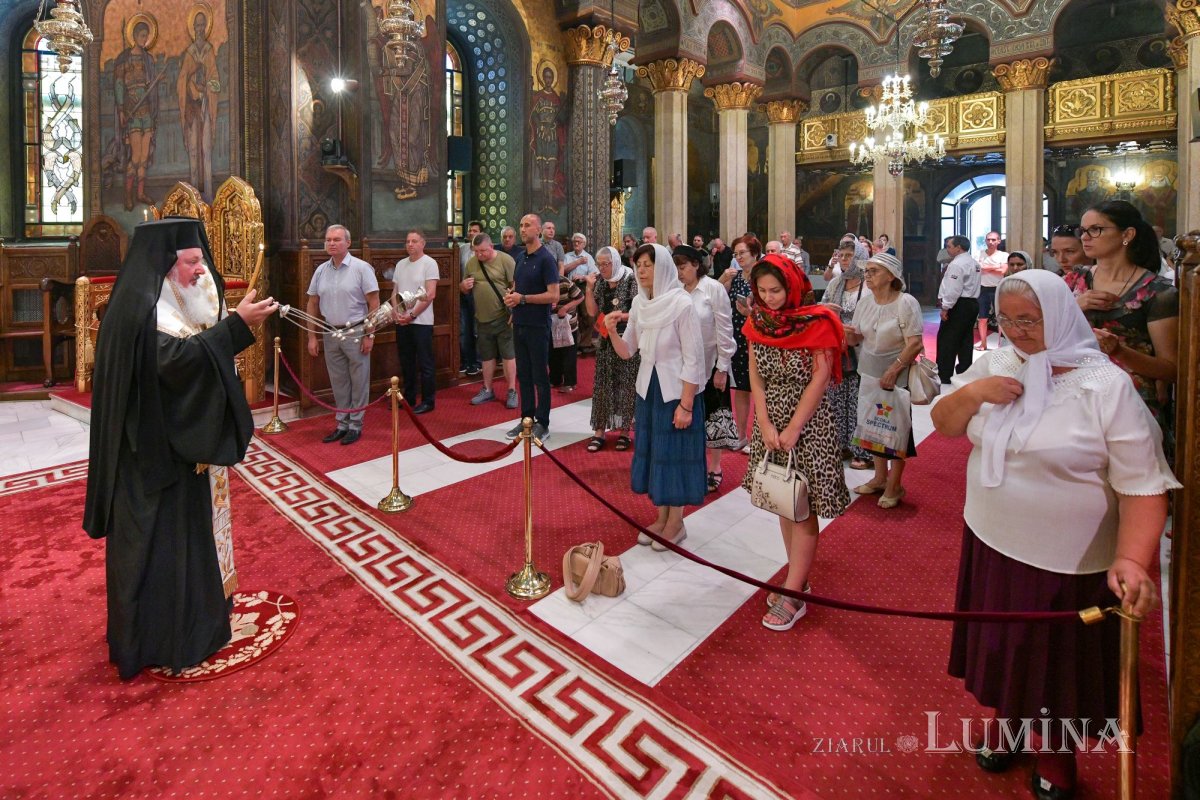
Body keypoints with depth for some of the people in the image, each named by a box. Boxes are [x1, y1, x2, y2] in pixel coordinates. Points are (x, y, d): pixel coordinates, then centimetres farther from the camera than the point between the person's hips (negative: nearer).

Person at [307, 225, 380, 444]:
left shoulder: (361, 268, -7)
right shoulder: (321, 271, 8)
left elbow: (374, 303, -9)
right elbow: (313, 305, 13)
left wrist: (369, 335, -13)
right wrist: (312, 337, 9)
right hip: (330, 335, 5)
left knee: (358, 382, 3)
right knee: (338, 382, 12)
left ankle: (355, 425, 13)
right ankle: (342, 424, 23)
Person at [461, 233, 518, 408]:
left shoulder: (505, 260, -9)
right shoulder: (471, 263, 7)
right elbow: (464, 289, 17)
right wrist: (463, 286, -7)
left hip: (503, 317, -5)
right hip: (482, 318, 5)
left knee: (508, 354, 1)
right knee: (487, 356, 15)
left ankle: (512, 391, 10)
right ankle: (487, 390, 27)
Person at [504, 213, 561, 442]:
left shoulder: (546, 259, -10)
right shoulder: (520, 257, 11)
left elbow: (553, 296, -16)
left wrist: (522, 299, -16)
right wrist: (510, 296, -1)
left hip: (538, 326, -7)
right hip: (519, 324, 7)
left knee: (540, 377, 1)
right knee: (523, 375, 12)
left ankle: (542, 424, 10)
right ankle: (526, 419, 23)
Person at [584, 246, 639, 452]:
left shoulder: (631, 280, -9)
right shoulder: (600, 282, 6)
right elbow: (593, 312, 1)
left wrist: (619, 317, -19)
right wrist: (590, 288, -8)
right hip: (606, 340, 5)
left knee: (626, 385, 2)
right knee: (602, 385, 4)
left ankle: (624, 431, 12)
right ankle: (599, 431, 10)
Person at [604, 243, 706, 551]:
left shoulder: (682, 304, -15)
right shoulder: (639, 303, 3)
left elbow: (693, 358, -15)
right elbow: (627, 351, 6)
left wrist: (686, 404, -17)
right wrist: (611, 331, -13)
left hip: (676, 390, -6)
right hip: (647, 387, 7)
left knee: (674, 453, 4)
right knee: (653, 451, 13)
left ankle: (676, 524, 20)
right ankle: (661, 518, 28)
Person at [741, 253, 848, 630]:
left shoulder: (817, 323, -11)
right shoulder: (758, 322, 3)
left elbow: (819, 380, -13)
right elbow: (756, 376, 2)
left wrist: (792, 430, -15)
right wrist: (765, 425, -7)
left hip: (808, 422, -5)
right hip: (770, 419, 6)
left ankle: (792, 595, 6)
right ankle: (797, 579, 25)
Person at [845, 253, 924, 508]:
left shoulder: (906, 303, -14)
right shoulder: (865, 301, 3)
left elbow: (915, 344, -17)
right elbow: (857, 338, 11)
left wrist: (893, 371, -21)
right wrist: (850, 335, -12)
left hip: (896, 375, -5)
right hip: (869, 373, 6)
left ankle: (894, 485, 17)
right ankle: (880, 478, 28)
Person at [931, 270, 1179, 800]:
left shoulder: (1106, 386, -18)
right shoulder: (994, 365, -3)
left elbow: (1142, 487, -19)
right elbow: (943, 425, 2)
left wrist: (1132, 561, -30)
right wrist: (972, 393, -18)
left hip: (1068, 564, -4)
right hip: (992, 545, 4)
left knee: (1059, 662, 17)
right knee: (1003, 646, 23)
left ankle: (1055, 755, 43)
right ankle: (1006, 717, 49)